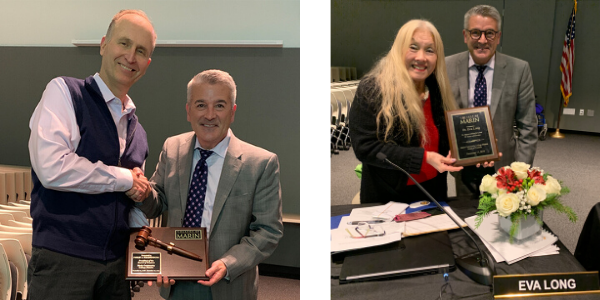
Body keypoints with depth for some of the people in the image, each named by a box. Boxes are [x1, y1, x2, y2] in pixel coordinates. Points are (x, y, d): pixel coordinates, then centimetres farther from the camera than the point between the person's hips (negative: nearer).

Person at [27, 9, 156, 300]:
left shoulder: (136, 129, 14)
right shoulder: (64, 91, -5)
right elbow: (52, 167, -20)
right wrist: (125, 179, -10)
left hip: (117, 265, 6)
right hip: (63, 262, -6)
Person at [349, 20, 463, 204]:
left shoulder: (438, 91, 2)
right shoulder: (372, 89, -17)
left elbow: (445, 145, 12)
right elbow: (364, 147, -22)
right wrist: (424, 157, -26)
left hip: (434, 194, 6)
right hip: (387, 199, -5)